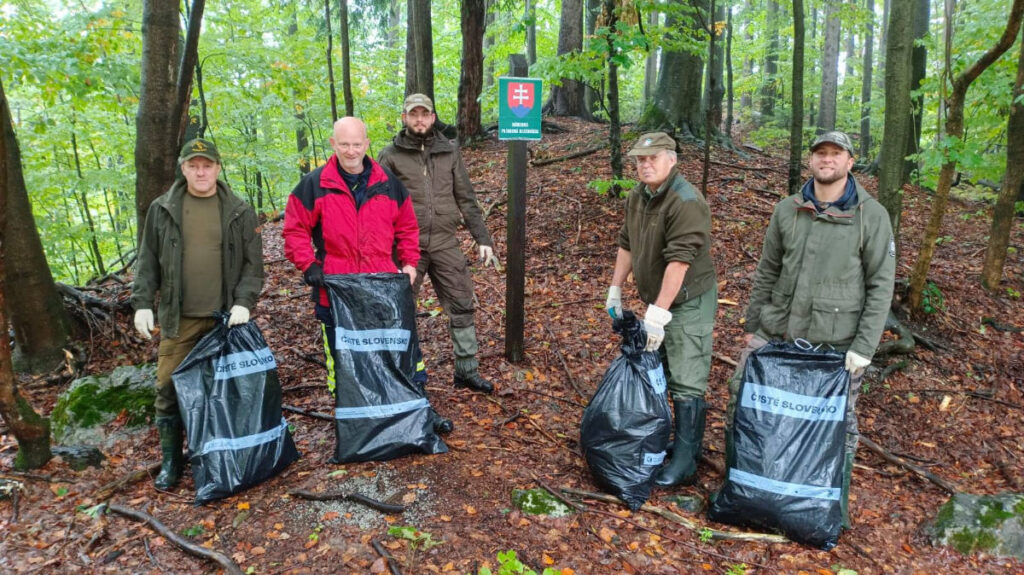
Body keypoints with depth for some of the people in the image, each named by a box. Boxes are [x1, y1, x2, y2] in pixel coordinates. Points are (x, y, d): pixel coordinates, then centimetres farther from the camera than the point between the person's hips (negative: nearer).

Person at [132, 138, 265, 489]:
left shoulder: (239, 212, 3)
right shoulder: (162, 209, 6)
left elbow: (253, 263, 2)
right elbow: (148, 261, 9)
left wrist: (243, 302, -10)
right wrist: (142, 303, 1)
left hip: (226, 318, -1)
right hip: (178, 319, 1)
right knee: (169, 389, 1)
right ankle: (171, 460, 17)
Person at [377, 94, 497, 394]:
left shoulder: (449, 152, 9)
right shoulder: (390, 155, 1)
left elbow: (466, 198, 9)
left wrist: (483, 238, 3)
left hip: (445, 243, 2)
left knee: (462, 306, 4)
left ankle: (467, 370, 16)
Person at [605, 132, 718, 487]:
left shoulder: (686, 202, -23)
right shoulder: (638, 196, 6)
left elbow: (679, 261, -29)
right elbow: (627, 244, 15)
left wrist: (658, 314, -31)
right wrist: (615, 290, 14)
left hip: (688, 302, -9)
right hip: (656, 299, 9)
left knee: (686, 384, -6)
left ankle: (685, 462, 3)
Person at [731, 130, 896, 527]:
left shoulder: (871, 216, -7)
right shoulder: (787, 210, 3)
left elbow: (881, 286, -6)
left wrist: (864, 346, -11)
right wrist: (752, 326, 10)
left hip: (835, 342, -3)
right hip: (777, 330, 4)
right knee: (740, 394, 7)